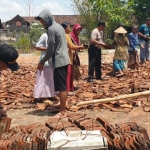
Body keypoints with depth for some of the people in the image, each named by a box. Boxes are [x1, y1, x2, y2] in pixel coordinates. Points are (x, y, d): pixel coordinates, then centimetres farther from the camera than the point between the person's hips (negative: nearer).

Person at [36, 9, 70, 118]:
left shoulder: (51, 29, -14)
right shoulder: (59, 26, 15)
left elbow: (51, 49, -15)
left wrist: (42, 61, -3)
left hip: (59, 61, -10)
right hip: (65, 59, 10)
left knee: (61, 87, -5)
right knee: (63, 86, 15)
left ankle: (62, 112, 0)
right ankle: (63, 105, 24)